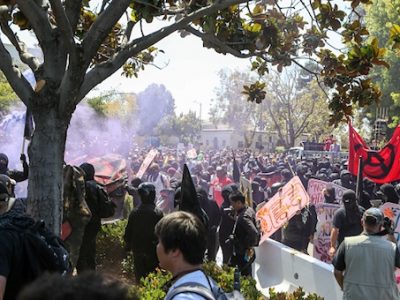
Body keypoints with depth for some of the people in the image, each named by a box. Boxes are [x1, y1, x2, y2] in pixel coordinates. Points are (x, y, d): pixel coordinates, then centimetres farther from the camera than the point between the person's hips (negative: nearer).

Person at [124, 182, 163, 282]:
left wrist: (128, 245, 17)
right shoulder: (158, 213, -17)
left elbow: (128, 232, 4)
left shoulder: (134, 213, -3)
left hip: (137, 250, 4)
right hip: (152, 251, -4)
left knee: (139, 276, 14)